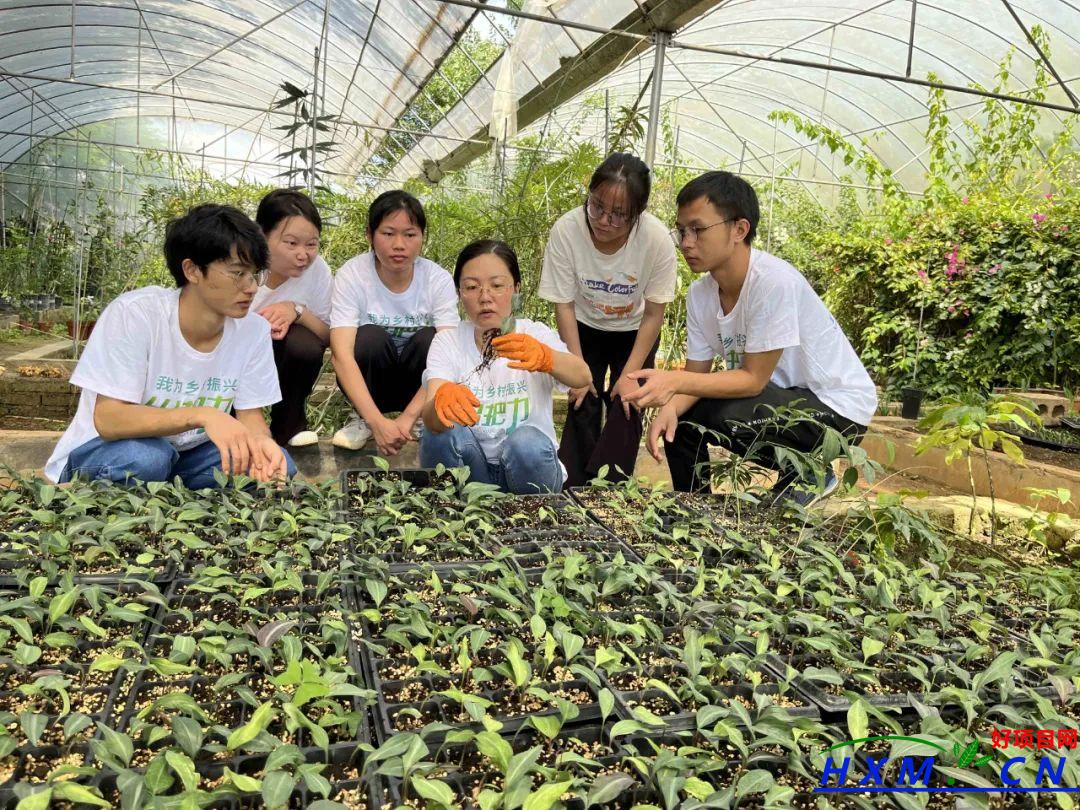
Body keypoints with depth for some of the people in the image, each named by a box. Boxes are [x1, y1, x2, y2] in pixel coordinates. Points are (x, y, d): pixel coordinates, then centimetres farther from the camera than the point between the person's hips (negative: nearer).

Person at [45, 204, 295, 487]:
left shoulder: (254, 329, -10)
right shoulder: (134, 314, -22)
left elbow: (250, 415, -4)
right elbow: (107, 420, -26)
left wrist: (260, 441, -29)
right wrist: (201, 416, -41)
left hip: (184, 458, 4)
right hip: (100, 453, -4)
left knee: (278, 465, -18)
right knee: (146, 456, -36)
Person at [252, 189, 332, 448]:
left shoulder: (317, 269, -15)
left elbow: (330, 337, -7)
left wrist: (296, 310, -26)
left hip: (280, 364, 2)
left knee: (304, 344, -29)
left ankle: (288, 424, -4)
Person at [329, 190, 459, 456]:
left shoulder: (439, 279, -17)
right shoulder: (351, 275, -20)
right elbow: (342, 354, -30)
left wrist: (408, 417, -36)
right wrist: (377, 421, -42)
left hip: (419, 384, 1)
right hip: (368, 379, -1)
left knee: (430, 339, -28)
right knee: (371, 337, -30)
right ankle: (363, 419, -7)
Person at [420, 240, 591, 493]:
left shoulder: (536, 334, -6)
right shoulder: (447, 342, -5)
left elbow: (583, 377, -27)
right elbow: (430, 418, -23)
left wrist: (544, 357, -50)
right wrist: (442, 400, -48)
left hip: (531, 465, 0)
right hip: (469, 470, 1)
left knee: (526, 442, -31)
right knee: (441, 432, -27)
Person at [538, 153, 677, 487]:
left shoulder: (657, 239, -29)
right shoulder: (566, 230, -29)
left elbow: (654, 315, -16)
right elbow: (564, 306, -16)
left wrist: (630, 373, -16)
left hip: (634, 333, 0)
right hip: (585, 330, 0)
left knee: (626, 405, -10)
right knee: (582, 406, -6)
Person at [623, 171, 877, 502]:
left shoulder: (775, 282, -28)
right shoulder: (699, 294, -6)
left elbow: (753, 379, -26)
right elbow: (696, 373, -3)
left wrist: (675, 381, -36)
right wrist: (670, 405, -25)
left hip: (838, 406, -7)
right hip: (780, 397, 7)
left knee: (728, 418, -30)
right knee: (678, 418, -4)